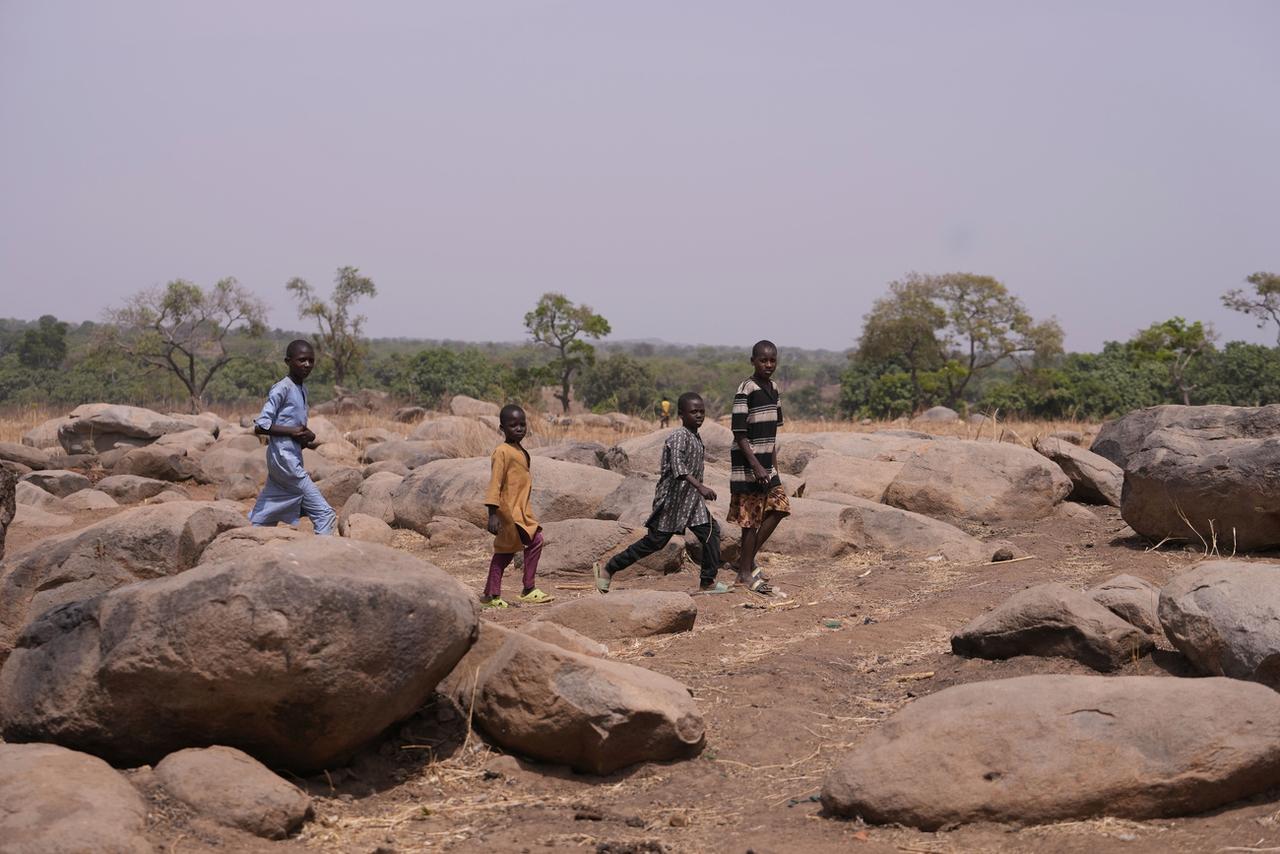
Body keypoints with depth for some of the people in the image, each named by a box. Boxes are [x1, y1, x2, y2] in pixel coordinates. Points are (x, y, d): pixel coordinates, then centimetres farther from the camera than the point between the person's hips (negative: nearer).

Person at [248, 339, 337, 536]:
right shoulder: (282, 389, -12)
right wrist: (293, 432, -19)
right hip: (284, 459, -9)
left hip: (293, 459, 9)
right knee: (324, 514, -11)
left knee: (263, 520, 12)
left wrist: (305, 438, 3)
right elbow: (260, 426, -17)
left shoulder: (303, 389, 14)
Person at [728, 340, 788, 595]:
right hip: (747, 464, -8)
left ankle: (747, 557, 17)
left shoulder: (773, 388, 9)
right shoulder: (746, 389, -15)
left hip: (766, 463, 8)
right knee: (751, 520, -3)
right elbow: (739, 433, -18)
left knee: (779, 507, 5)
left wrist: (770, 463, 16)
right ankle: (745, 573, 7)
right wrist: (756, 466, -22)